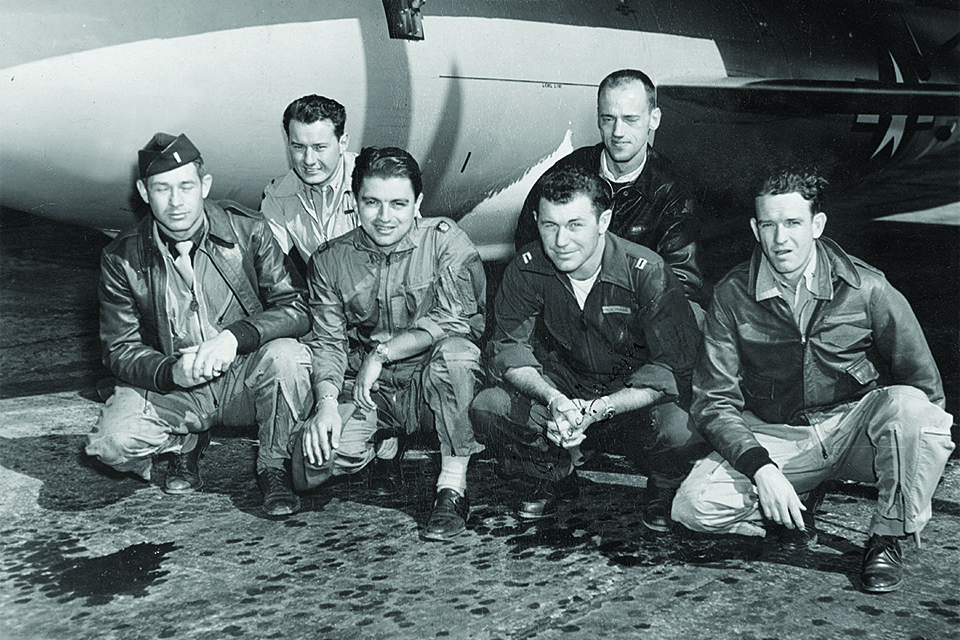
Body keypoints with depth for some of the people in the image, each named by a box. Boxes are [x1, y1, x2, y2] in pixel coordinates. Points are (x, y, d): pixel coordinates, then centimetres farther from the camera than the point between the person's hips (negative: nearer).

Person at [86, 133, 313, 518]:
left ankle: (274, 465, -6)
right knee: (111, 443, -26)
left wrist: (235, 336, -31)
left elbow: (295, 309, -12)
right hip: (170, 386, 1)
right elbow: (120, 351, -4)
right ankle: (185, 443, 11)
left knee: (286, 356, -33)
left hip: (244, 379, -1)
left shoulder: (248, 232, -8)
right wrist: (172, 373, -26)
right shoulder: (122, 259, -6)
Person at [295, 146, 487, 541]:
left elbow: (457, 319, -19)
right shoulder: (329, 261, 3)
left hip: (430, 386, -3)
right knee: (310, 471, -20)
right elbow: (327, 342, 0)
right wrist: (327, 402, -19)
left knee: (455, 351, -36)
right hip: (366, 392, 3)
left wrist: (382, 352, -19)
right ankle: (384, 445, 15)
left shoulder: (444, 239, -7)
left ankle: (453, 489, -22)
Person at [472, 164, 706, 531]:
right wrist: (554, 400, -29)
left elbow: (673, 367, -21)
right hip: (564, 394, 3)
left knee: (681, 433, -35)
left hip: (636, 401, -3)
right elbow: (509, 350, -8)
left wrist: (598, 409, -34)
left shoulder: (646, 273, -21)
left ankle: (663, 493, 4)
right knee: (487, 408, -21)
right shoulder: (527, 270, -10)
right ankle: (552, 482, 9)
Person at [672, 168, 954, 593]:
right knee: (693, 506, -24)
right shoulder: (733, 295, -7)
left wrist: (916, 488, -8)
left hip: (853, 430, 0)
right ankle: (797, 506, 5)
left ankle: (887, 538, -10)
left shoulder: (867, 290, -10)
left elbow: (924, 383, -3)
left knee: (907, 406, -34)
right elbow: (714, 400, -6)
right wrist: (761, 467, -21)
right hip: (772, 439, 1)